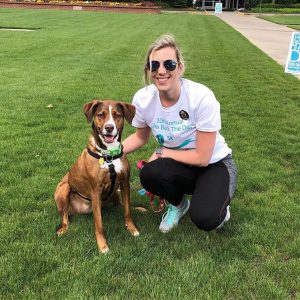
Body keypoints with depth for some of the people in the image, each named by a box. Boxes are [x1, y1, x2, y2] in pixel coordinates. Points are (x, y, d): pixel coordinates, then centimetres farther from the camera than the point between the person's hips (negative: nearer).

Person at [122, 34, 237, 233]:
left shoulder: (201, 97, -27)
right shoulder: (143, 98, -15)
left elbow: (202, 158, -21)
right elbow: (141, 137, 7)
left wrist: (162, 152, -15)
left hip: (214, 164, -3)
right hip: (180, 165, 4)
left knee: (204, 219, -30)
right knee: (149, 175, -30)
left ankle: (218, 204, 10)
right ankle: (178, 204, 5)